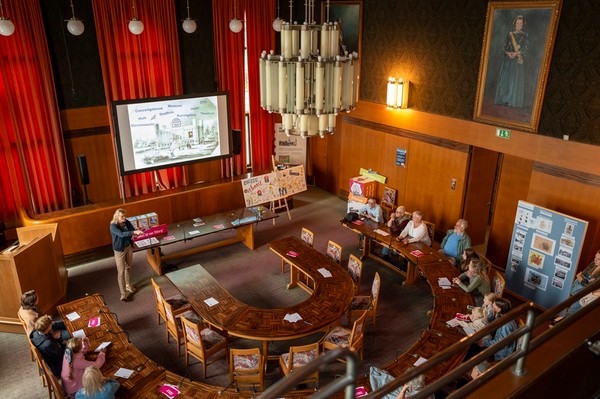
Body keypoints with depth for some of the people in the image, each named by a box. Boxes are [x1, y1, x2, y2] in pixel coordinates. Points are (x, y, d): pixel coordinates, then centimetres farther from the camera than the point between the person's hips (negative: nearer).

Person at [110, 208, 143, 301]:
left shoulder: (127, 222, -4)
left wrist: (136, 233, -22)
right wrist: (134, 232, -49)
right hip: (119, 250, -6)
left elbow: (133, 230, 3)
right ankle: (123, 294, 1)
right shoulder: (113, 226, -23)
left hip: (128, 247, 6)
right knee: (121, 271, -3)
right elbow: (121, 234, -38)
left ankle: (128, 285, 43)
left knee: (127, 267, 22)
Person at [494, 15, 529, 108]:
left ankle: (514, 102, -5)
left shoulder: (525, 35, 4)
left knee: (516, 80, -7)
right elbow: (504, 47, 5)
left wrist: (516, 53, -21)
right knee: (505, 79, 0)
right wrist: (508, 53, -17)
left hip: (518, 61, -3)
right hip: (508, 60, 3)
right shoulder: (509, 35, 12)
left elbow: (526, 49, -3)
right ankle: (504, 100, 7)